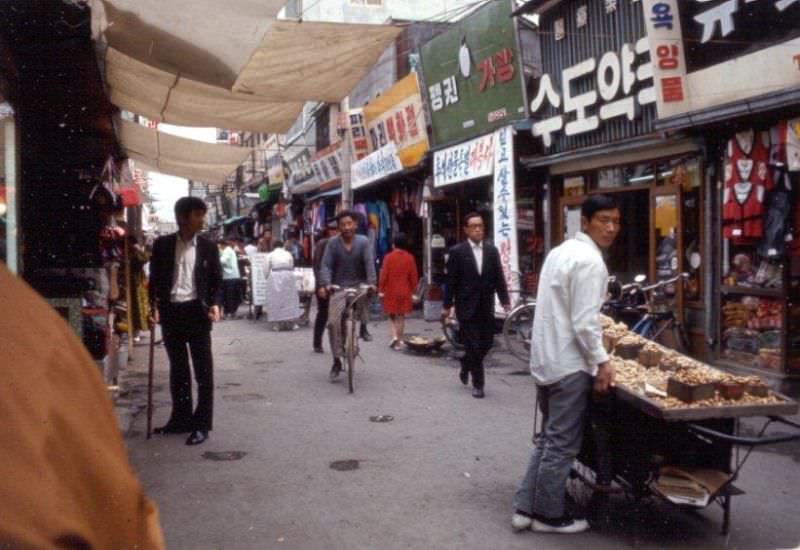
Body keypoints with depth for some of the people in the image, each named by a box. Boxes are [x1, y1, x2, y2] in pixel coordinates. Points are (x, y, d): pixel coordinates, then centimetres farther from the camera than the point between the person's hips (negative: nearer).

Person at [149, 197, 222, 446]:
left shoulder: (208, 247, 3)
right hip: (171, 312, 2)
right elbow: (155, 279, 7)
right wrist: (154, 305, -7)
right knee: (177, 369, 13)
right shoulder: (162, 244, 4)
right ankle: (181, 418, 25)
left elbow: (217, 281, 5)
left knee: (203, 369, -1)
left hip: (197, 311, -1)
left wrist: (215, 304, -12)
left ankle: (201, 424, 6)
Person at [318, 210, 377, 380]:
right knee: (333, 322, -12)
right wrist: (325, 285, -23)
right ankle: (337, 361, 1)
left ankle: (363, 326, 4)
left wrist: (371, 283, -27)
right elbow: (326, 266, -8)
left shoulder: (363, 242, -4)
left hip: (359, 285, 1)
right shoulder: (332, 243, -4)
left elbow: (369, 263, -13)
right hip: (339, 287, -1)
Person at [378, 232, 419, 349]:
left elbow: (384, 275, -8)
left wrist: (381, 290, 1)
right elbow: (414, 276, 0)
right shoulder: (410, 258, -3)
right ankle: (399, 341, 11)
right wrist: (412, 290, 12)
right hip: (405, 292, 1)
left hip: (390, 292, -1)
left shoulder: (388, 257, -9)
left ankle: (394, 336, -8)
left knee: (392, 316, 12)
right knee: (401, 316, 9)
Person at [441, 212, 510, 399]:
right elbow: (451, 281, -4)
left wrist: (505, 301, 2)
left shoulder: (492, 250, 7)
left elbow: (499, 277, 8)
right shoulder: (457, 251, -4)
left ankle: (466, 366, 35)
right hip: (467, 306, -4)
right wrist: (447, 306, -5)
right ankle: (477, 384, 10)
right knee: (473, 346, -2)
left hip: (486, 306, 4)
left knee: (487, 342, 9)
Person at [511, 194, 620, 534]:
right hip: (569, 364, -10)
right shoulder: (590, 261, -17)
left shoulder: (561, 251, 12)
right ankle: (549, 516, 16)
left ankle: (526, 509, 21)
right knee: (562, 444, 4)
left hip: (546, 359, 10)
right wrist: (601, 361, -13)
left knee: (549, 438, 19)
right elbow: (584, 322, -22)